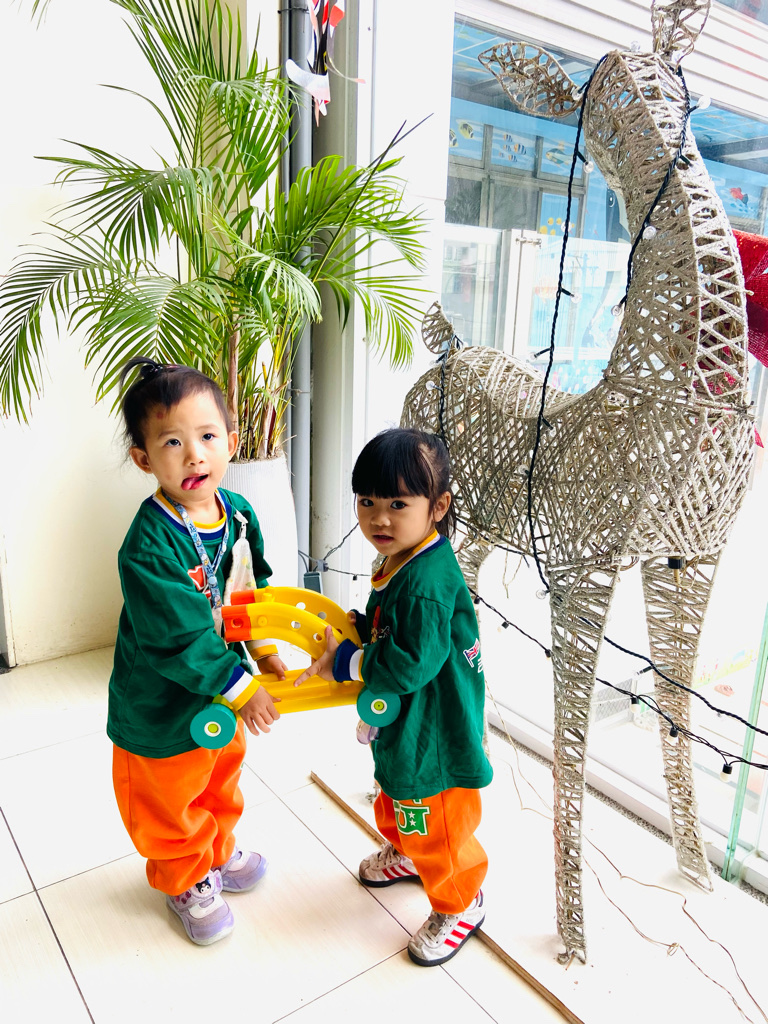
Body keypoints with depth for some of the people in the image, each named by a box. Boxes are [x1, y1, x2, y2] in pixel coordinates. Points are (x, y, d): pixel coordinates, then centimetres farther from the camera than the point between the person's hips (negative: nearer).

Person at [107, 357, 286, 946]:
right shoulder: (150, 545, -32)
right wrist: (242, 689, -23)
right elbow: (181, 637, -29)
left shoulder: (238, 511, -9)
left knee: (222, 779, 29)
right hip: (161, 704, -6)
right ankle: (185, 882, 46)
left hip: (222, 684, 7)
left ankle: (218, 853, 56)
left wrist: (265, 650, 2)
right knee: (169, 803, 19)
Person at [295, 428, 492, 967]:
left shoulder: (428, 582, -33)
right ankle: (405, 852, 60)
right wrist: (362, 626, -2)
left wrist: (343, 661, -25)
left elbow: (412, 664, -34)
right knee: (398, 802, 32)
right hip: (402, 723, 10)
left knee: (436, 826, 11)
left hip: (436, 735, -10)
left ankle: (462, 905, 37)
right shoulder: (402, 561, -1)